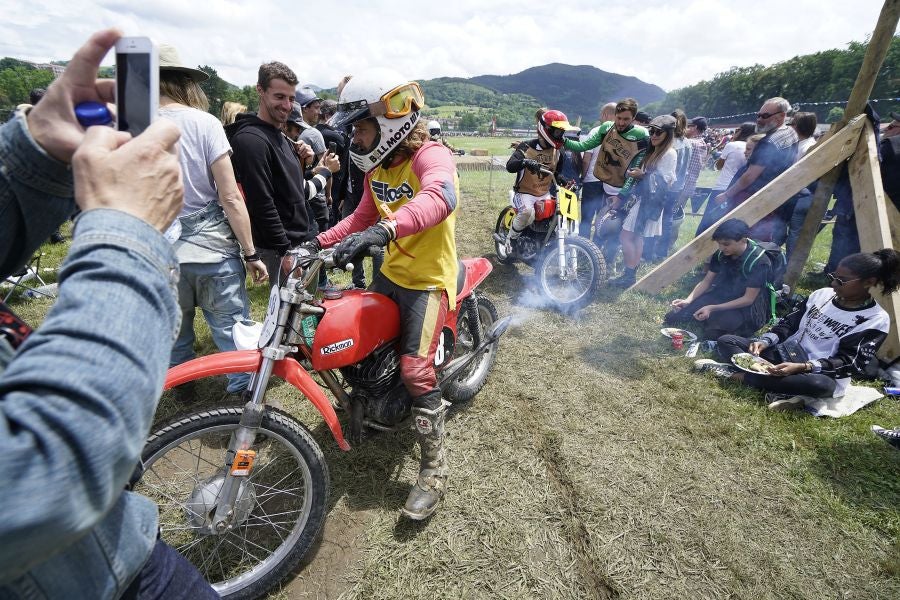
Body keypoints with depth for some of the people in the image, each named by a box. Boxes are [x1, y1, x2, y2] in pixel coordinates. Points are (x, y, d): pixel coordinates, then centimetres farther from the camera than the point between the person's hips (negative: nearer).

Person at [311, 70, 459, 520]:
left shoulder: (431, 156, -18)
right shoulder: (377, 166, 10)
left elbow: (439, 198, -41)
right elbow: (363, 216, 20)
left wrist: (383, 230, -57)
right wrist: (321, 241, 9)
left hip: (429, 279, -8)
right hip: (391, 272, 9)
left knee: (415, 370, -17)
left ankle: (434, 468, 2)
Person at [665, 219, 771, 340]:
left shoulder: (759, 261, -22)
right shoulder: (721, 254, -6)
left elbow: (748, 299, -21)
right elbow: (706, 281, 1)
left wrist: (712, 308, -29)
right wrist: (688, 300, -16)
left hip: (745, 306, -3)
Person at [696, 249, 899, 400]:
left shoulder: (876, 321, -10)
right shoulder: (821, 294, 5)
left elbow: (850, 363, -16)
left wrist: (801, 367, -29)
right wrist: (764, 342, -11)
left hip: (820, 374, -5)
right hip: (786, 355, 5)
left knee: (821, 385, -43)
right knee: (726, 341, -5)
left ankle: (738, 374, -31)